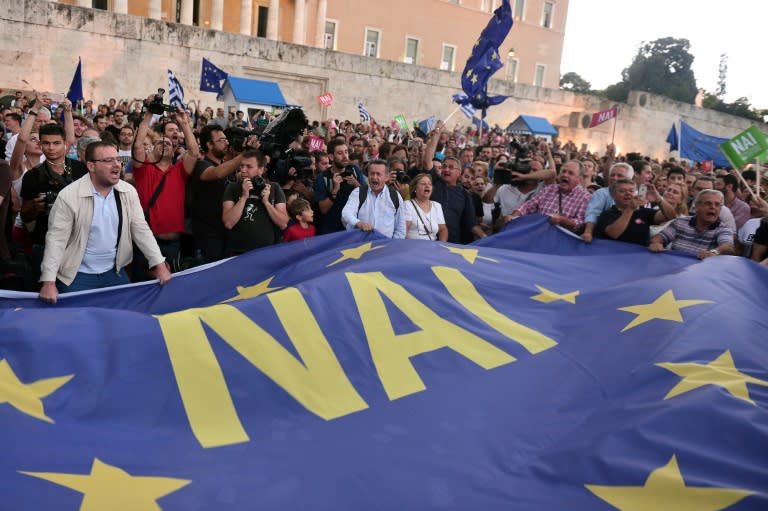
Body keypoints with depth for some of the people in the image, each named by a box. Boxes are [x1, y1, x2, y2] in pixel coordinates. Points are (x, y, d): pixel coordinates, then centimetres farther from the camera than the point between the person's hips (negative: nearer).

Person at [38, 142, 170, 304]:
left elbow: (141, 229, 0)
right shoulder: (69, 196, -15)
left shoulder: (128, 192, -3)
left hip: (115, 272, 4)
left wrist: (160, 265, -7)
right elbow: (56, 239, -14)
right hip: (77, 276, -4)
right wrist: (49, 282, -20)